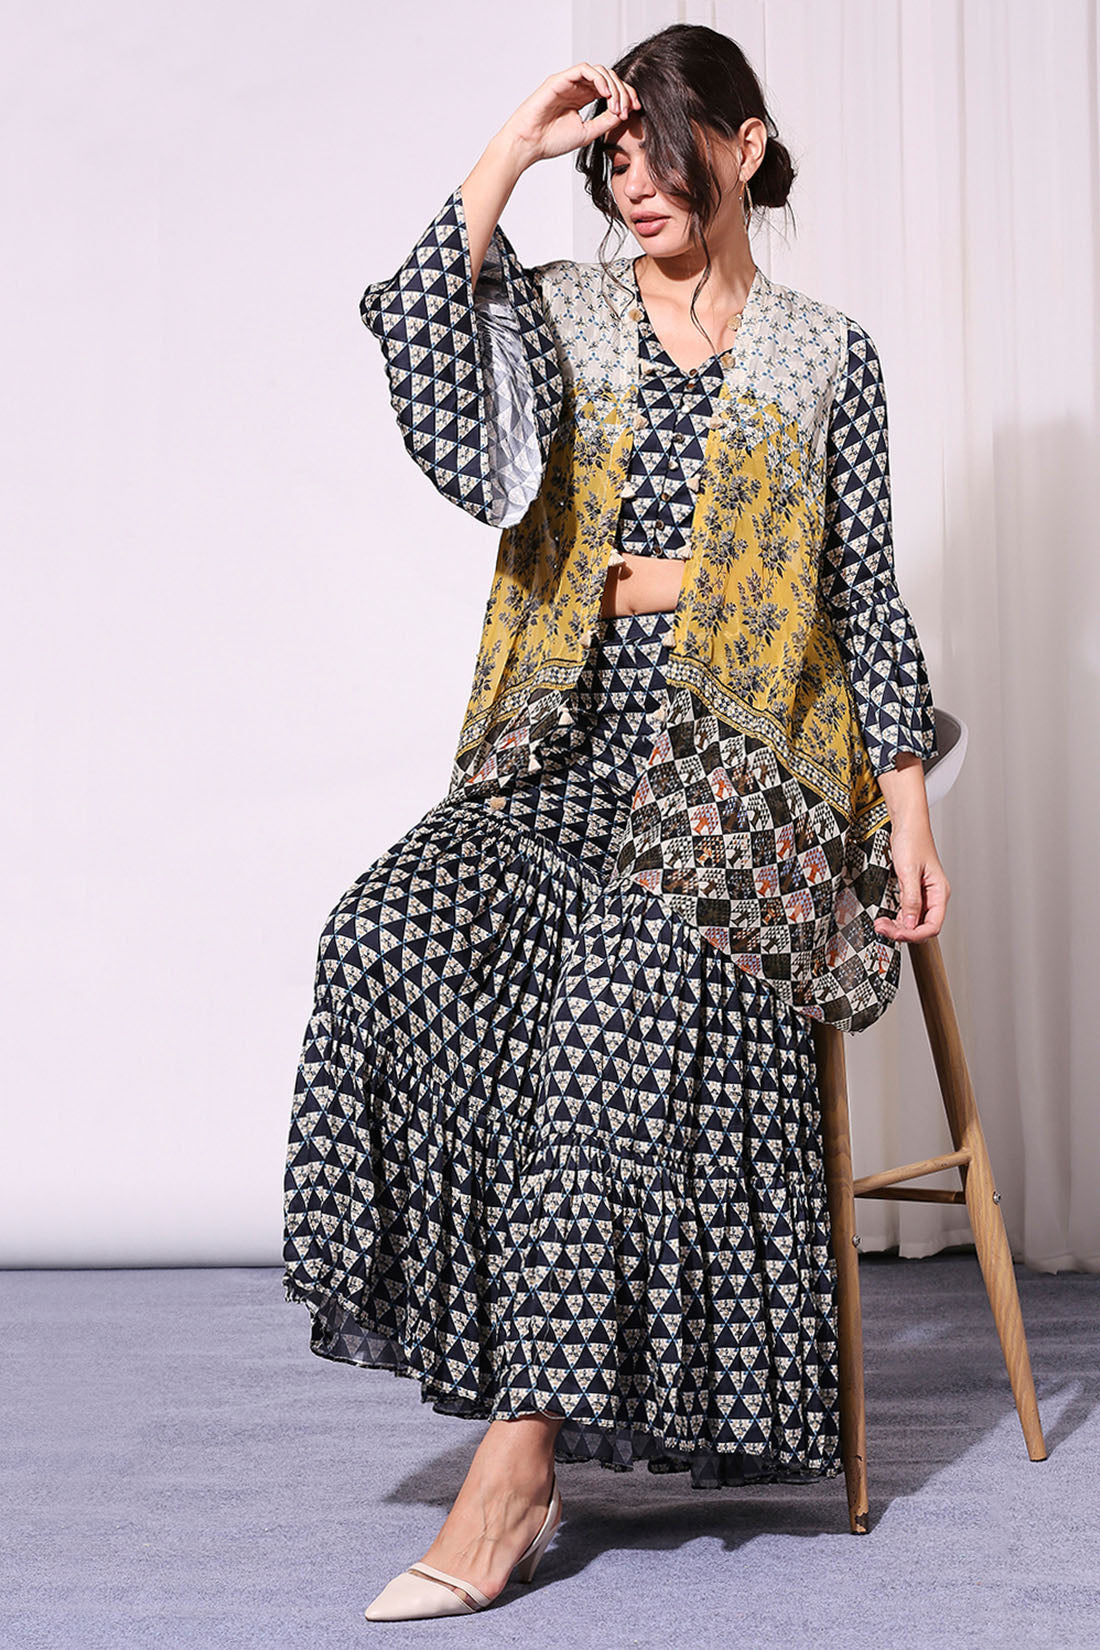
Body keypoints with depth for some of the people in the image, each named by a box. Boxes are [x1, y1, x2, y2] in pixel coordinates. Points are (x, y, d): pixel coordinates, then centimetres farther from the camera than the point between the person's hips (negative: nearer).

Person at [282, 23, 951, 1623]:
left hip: (741, 756, -2)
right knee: (394, 938, -28)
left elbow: (866, 595, 10)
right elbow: (422, 354, -9)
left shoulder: (827, 354, 12)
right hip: (564, 752, 2)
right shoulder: (561, 312, 14)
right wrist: (506, 154, -7)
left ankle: (516, 1462, -26)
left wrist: (908, 808, 2)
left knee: (617, 1008, -30)